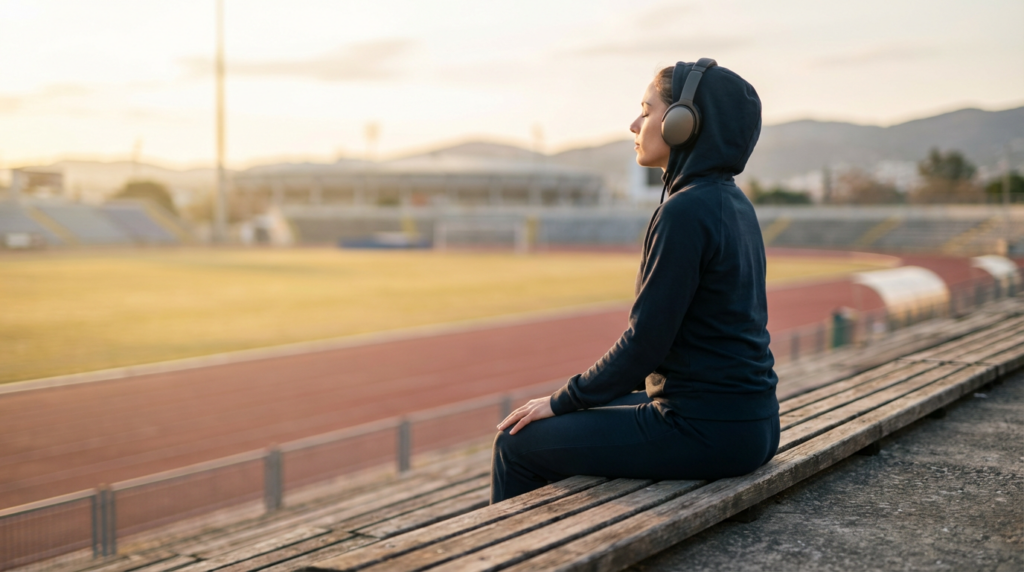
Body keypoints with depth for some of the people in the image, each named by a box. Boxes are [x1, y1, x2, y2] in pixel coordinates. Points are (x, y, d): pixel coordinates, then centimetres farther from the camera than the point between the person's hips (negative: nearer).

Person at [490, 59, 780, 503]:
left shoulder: (685, 211, -19)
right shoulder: (733, 204, 10)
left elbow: (644, 343, -19)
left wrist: (561, 402, -5)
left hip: (704, 430, -9)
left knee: (517, 443, 4)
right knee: (569, 426, 26)